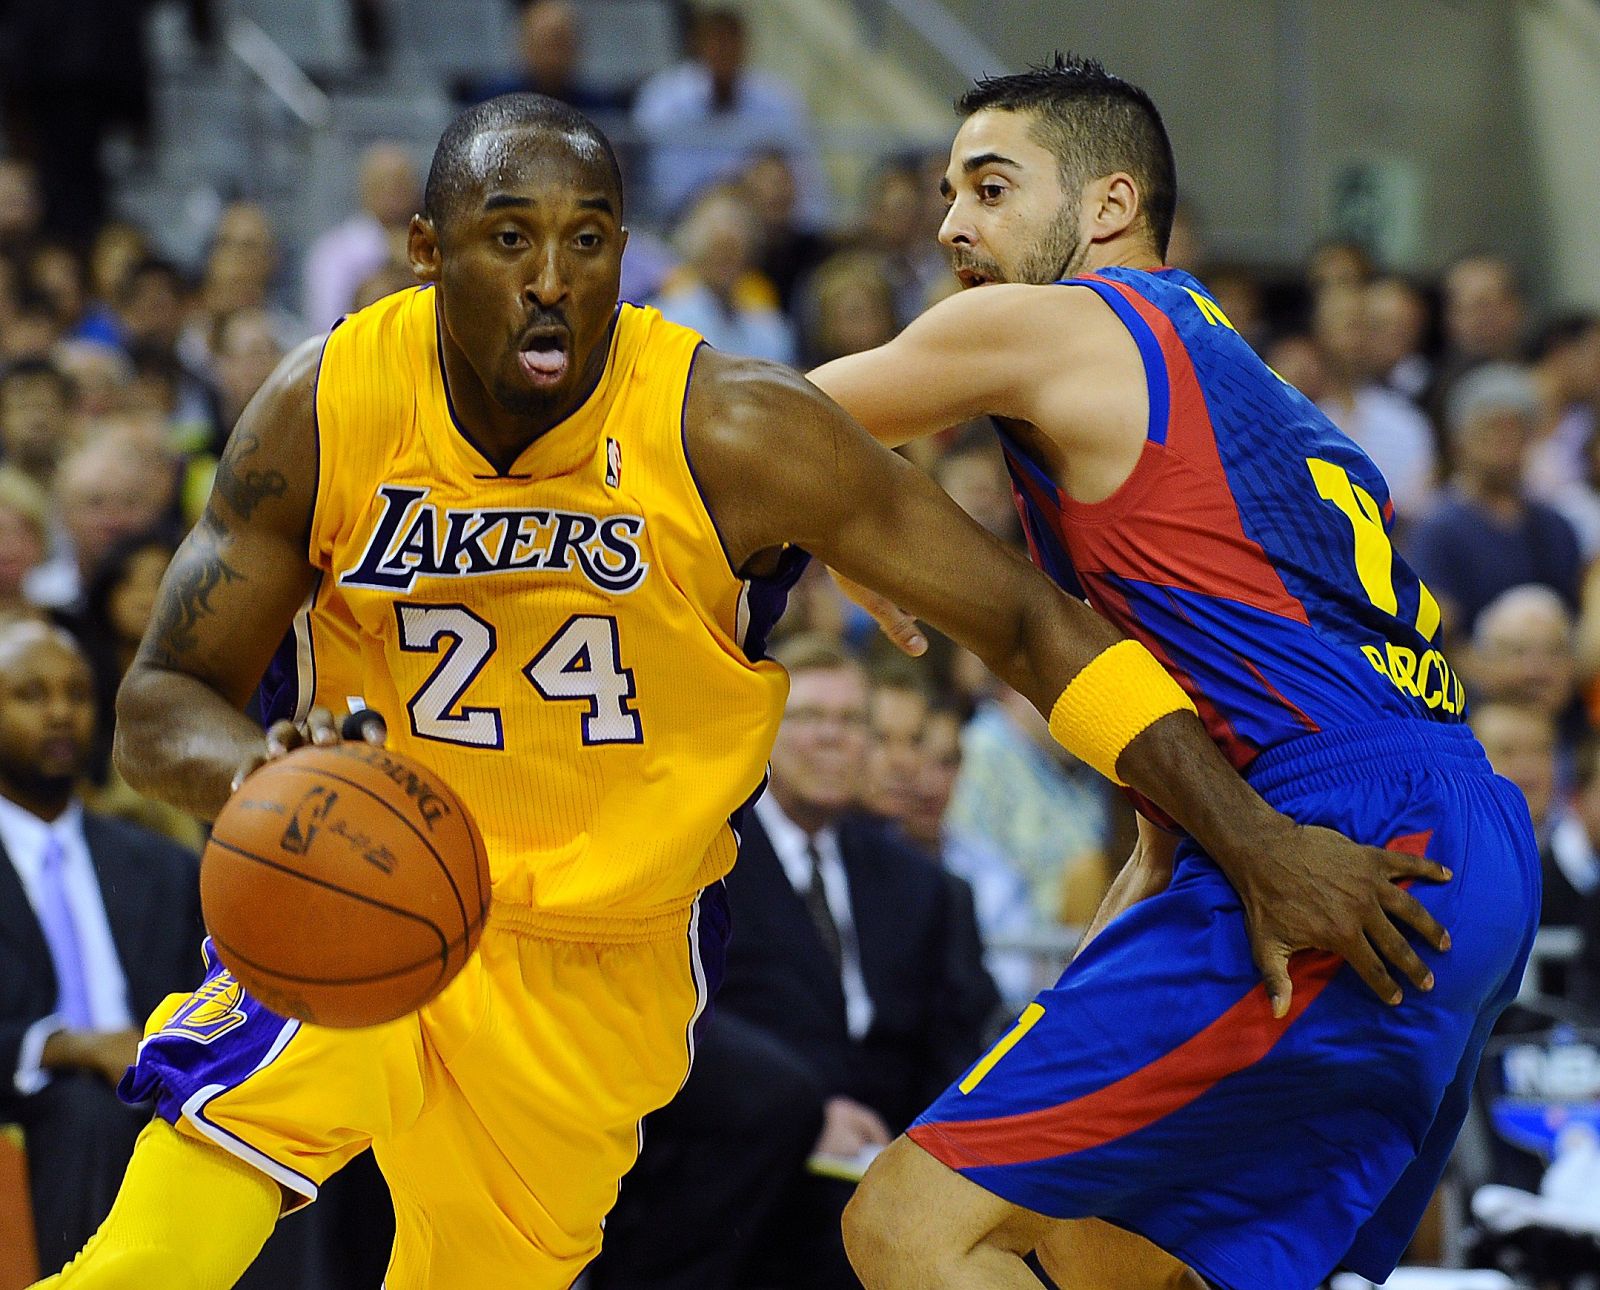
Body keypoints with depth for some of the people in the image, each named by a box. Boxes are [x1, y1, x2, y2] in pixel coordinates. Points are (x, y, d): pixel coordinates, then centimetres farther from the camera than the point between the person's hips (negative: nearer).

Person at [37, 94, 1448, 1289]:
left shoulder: (731, 432, -20)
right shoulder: (327, 407, -16)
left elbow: (1027, 622, -16)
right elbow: (159, 706, -9)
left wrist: (1262, 843, -22)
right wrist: (256, 773, -34)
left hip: (596, 962, 1)